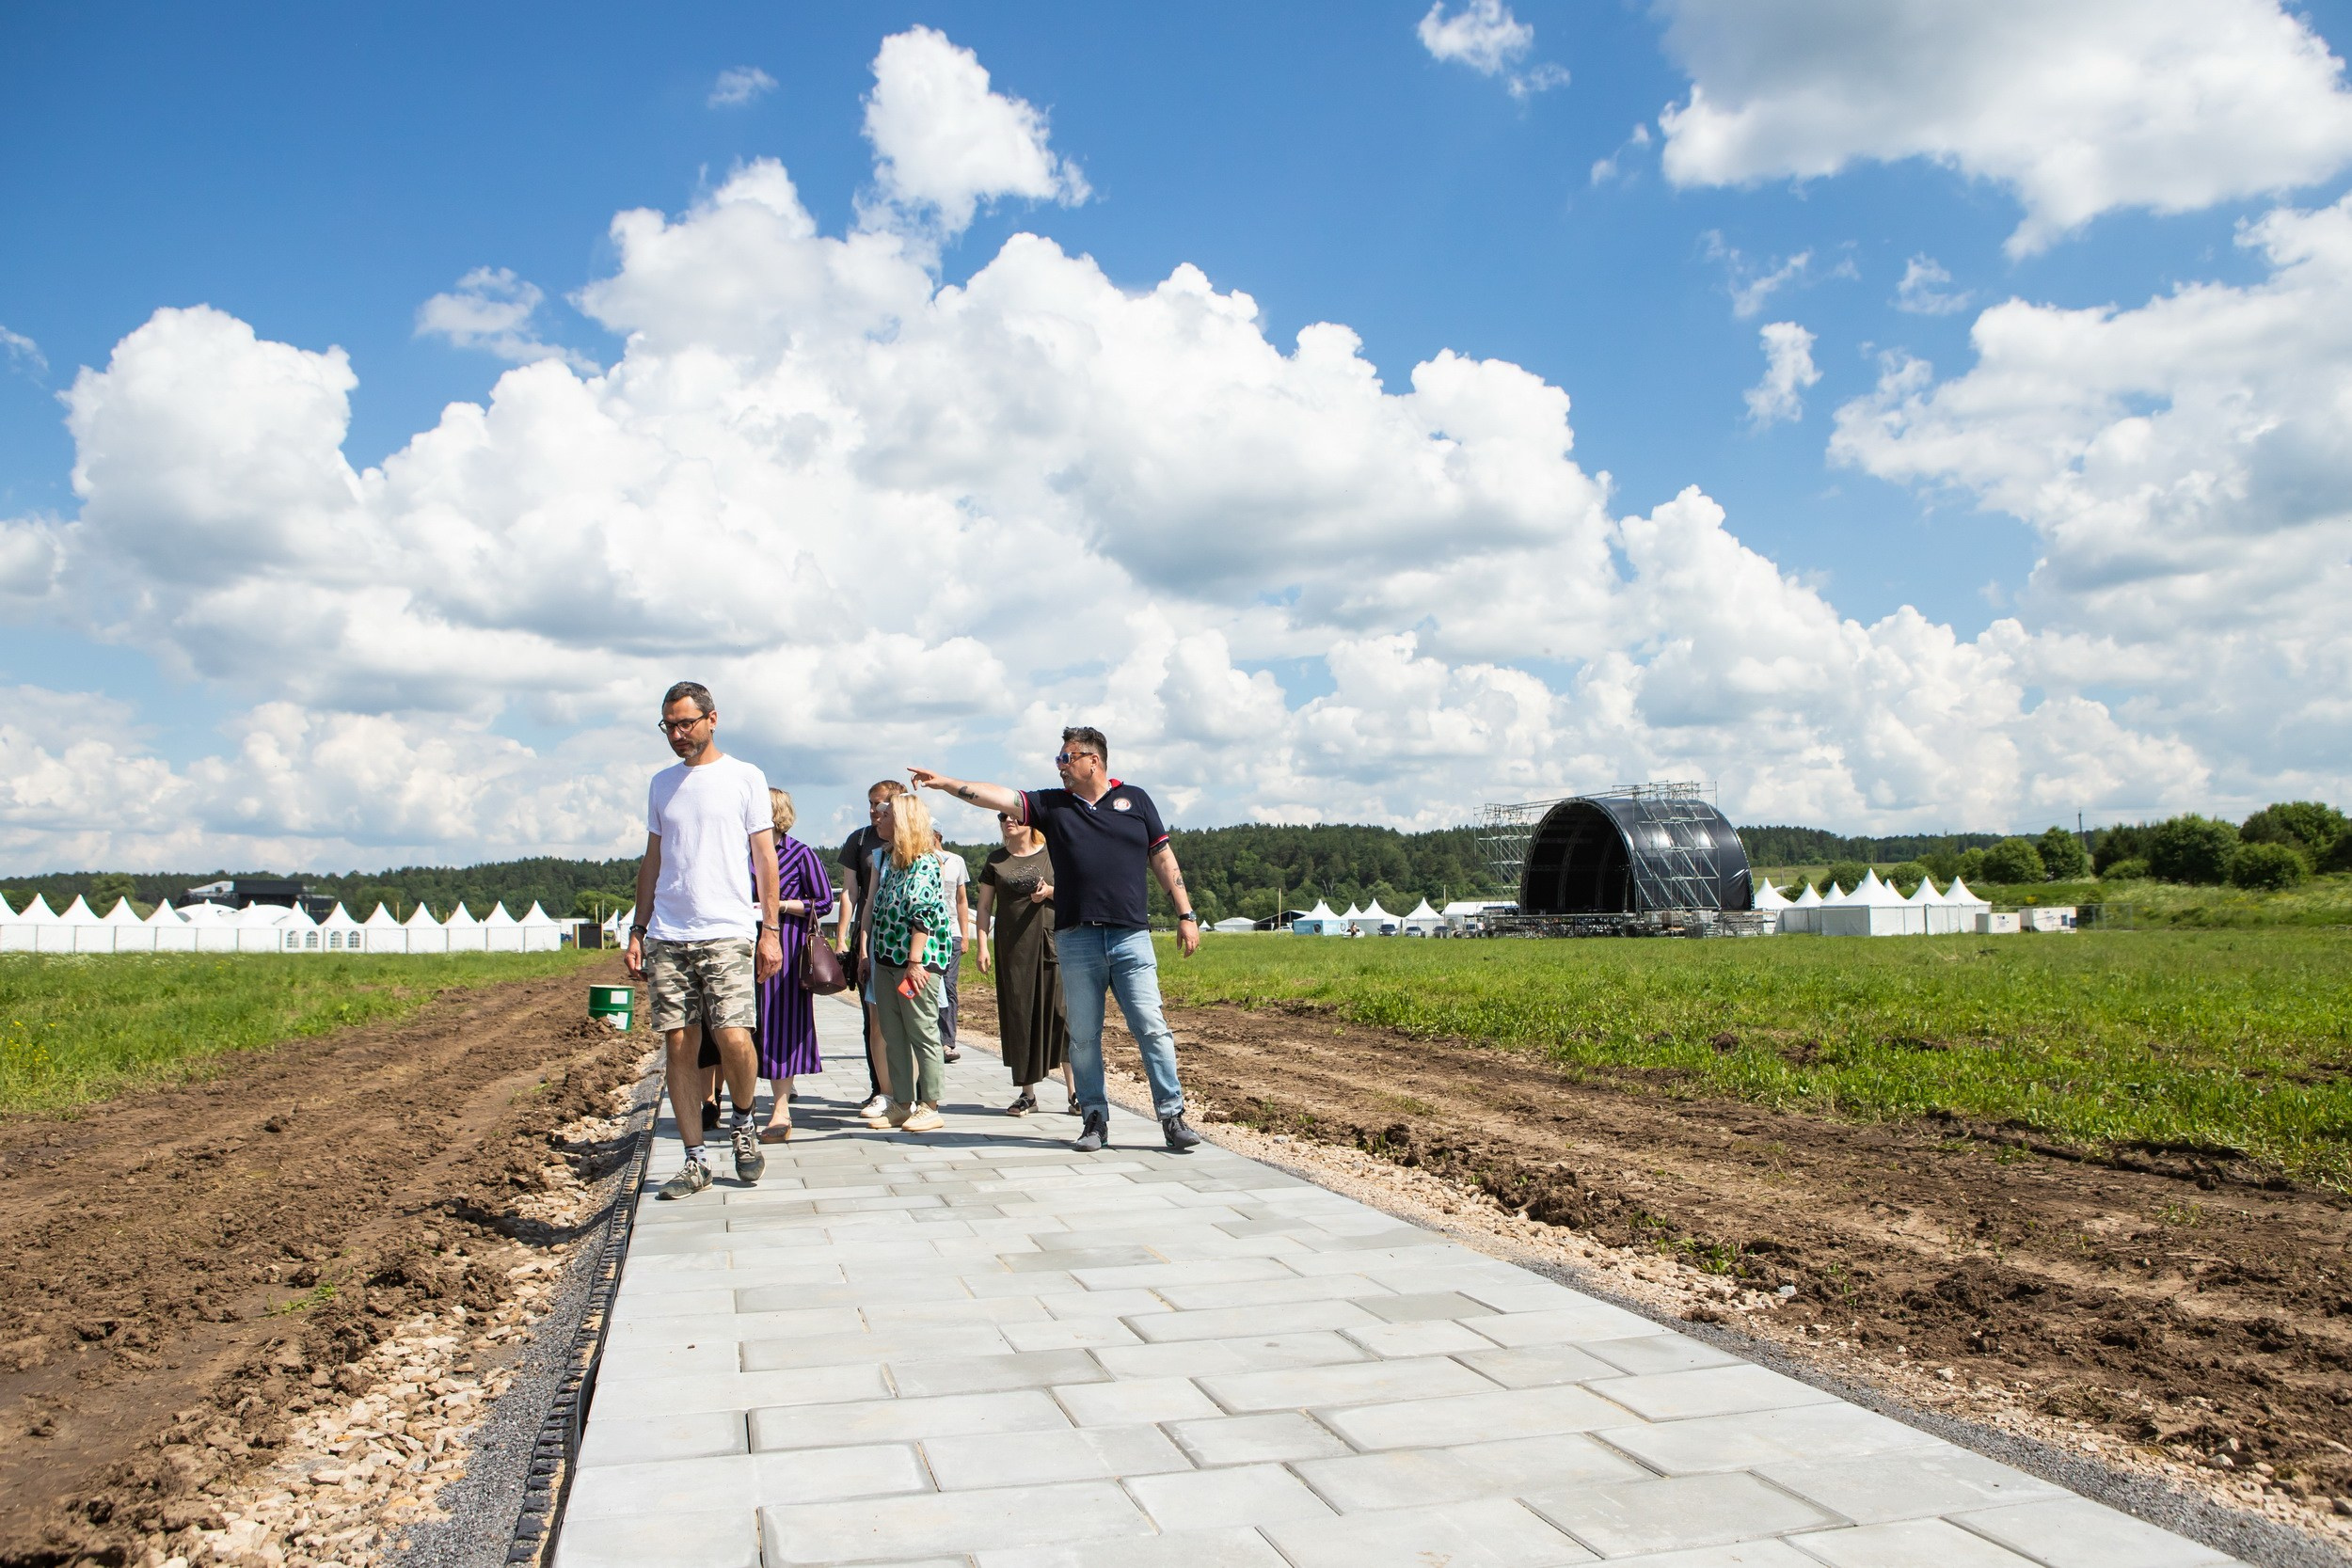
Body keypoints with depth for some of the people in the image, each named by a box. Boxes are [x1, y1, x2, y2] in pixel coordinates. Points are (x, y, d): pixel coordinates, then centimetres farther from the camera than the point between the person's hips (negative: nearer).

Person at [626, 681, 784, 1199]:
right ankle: (694, 1160, 11)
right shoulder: (662, 784, 16)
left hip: (728, 933, -4)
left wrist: (770, 930, -4)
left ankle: (744, 1123, 14)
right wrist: (638, 931, 13)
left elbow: (765, 858, 3)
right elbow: (652, 862, 20)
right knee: (678, 1045, 2)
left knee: (733, 1038, -15)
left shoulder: (745, 778, 4)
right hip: (666, 937, 4)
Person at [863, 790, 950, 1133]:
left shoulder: (925, 864, -11)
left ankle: (930, 1108, 5)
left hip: (916, 960, -8)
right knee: (893, 1035, 11)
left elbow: (923, 915, -16)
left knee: (922, 1033, -1)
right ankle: (901, 1105, 18)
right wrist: (868, 952, 17)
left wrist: (915, 962, -20)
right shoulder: (888, 860, 15)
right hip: (886, 960, 9)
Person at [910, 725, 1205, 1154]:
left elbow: (1163, 859, 10)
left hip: (1131, 936, -2)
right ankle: (1095, 1119, 15)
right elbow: (999, 797, 4)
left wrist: (1186, 915, 6)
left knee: (1151, 1027, -5)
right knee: (1083, 1035, 4)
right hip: (1076, 938, 2)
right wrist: (945, 783, -7)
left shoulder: (1134, 800, 10)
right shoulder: (1051, 805, 12)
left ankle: (1173, 1116, 2)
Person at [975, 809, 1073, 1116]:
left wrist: (1050, 892, -12)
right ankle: (1027, 1093, 10)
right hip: (1011, 949, 2)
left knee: (1060, 1011, -6)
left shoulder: (1052, 854, 6)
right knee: (1018, 1015, 2)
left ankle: (1074, 1091, -2)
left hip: (1051, 943, -2)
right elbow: (984, 906, 10)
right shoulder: (996, 860, 10)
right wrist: (982, 944, 1)